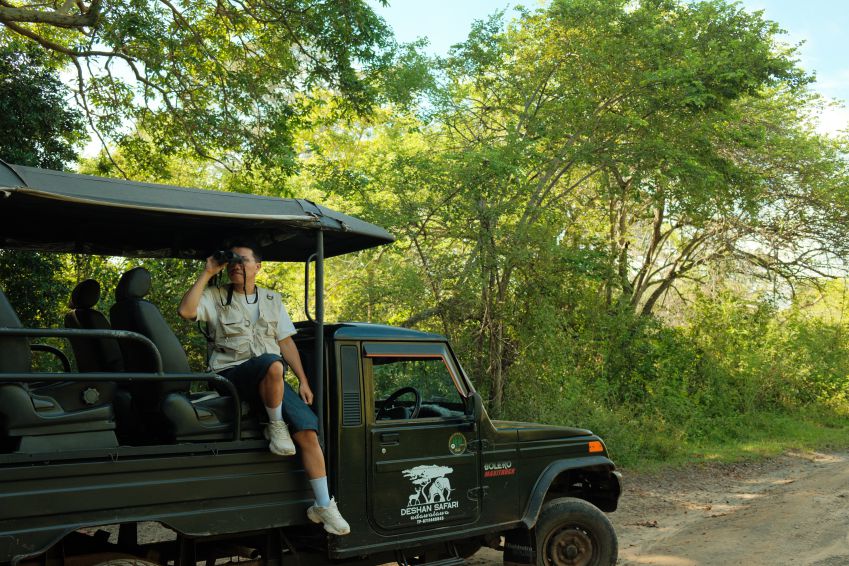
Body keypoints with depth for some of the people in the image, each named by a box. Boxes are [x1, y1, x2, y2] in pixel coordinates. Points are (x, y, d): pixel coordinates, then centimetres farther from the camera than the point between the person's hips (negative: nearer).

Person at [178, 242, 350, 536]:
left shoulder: (272, 300, 19)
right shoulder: (216, 297, 9)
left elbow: (286, 342, 17)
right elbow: (186, 310, -12)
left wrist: (303, 381, 8)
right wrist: (207, 274, -8)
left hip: (272, 380, 4)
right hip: (231, 375, -4)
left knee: (308, 430, -16)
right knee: (272, 364, -38)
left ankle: (323, 506, -10)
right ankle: (275, 427, -15)